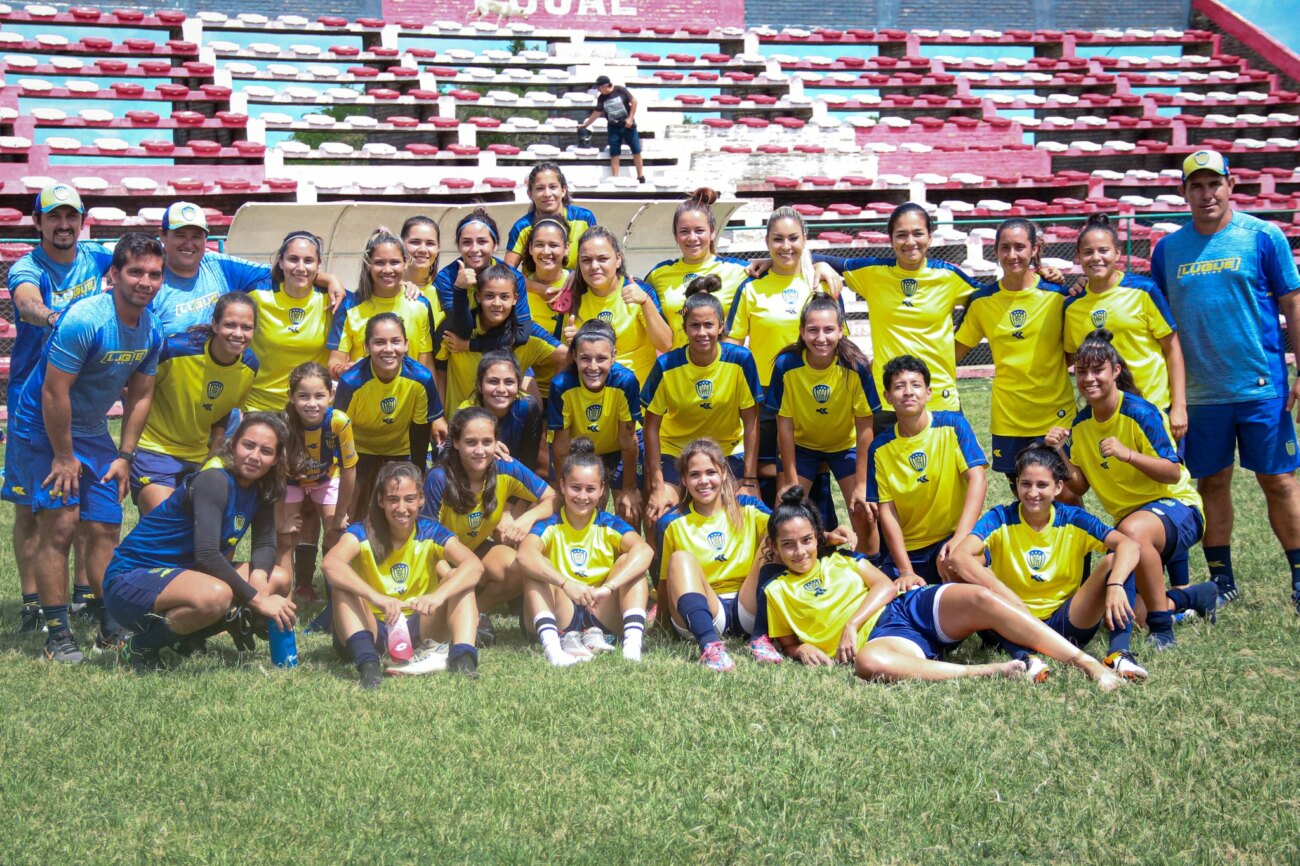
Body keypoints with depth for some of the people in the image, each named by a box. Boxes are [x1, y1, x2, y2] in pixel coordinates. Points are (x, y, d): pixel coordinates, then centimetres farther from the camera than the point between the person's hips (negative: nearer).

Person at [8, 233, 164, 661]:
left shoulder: (151, 332, -3)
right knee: (60, 523, -13)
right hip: (43, 429, -7)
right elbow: (53, 392, -24)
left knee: (104, 529, 5)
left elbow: (139, 396, 7)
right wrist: (63, 457, -18)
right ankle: (57, 634, -7)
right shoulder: (83, 321, -27)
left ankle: (112, 627, 14)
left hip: (92, 432, 7)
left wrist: (124, 456, 3)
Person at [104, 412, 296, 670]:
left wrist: (258, 576, -17)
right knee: (216, 595, -37)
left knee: (279, 580, 4)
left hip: (183, 574, 9)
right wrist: (257, 599, -28)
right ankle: (141, 646, -11)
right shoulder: (214, 480, -22)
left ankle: (186, 637, 12)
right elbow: (206, 553, -30)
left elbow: (265, 544, 6)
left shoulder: (260, 488, 4)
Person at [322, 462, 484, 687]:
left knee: (458, 577, -18)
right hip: (374, 628, -1)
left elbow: (474, 565, -24)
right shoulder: (363, 533, -12)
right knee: (342, 586, -27)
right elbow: (330, 564, -34)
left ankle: (463, 658, -38)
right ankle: (368, 664, -46)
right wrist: (376, 598, -49)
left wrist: (439, 595, -44)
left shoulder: (431, 533, -7)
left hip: (419, 626, 2)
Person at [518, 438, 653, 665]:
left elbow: (644, 550, -23)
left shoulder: (609, 525, -1)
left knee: (629, 561, -15)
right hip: (561, 616, -1)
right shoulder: (549, 525, -5)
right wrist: (567, 584, -45)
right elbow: (524, 555, -29)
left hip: (601, 612, 1)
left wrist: (609, 587, -39)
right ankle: (552, 645, -41)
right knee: (535, 568, -22)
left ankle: (633, 643, -33)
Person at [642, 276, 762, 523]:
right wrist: (657, 485, -13)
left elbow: (751, 423, -11)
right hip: (676, 450, 0)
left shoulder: (740, 359, -18)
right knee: (659, 514, -17)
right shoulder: (666, 366, -19)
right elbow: (652, 426, -10)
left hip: (729, 449, 0)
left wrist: (749, 481, -13)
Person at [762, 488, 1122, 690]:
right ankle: (986, 671, -39)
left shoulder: (840, 560, 21)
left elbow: (885, 585, 10)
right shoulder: (777, 590, 18)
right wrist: (801, 649, -3)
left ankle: (1090, 664, -32)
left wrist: (852, 624, -7)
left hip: (912, 605, 3)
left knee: (981, 599, -27)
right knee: (869, 663, -44)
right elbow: (787, 642, 22)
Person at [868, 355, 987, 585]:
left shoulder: (953, 426, -6)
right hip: (907, 550, 3)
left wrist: (959, 540, -27)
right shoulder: (880, 448, 0)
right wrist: (906, 571, -15)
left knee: (954, 561, -35)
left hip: (954, 535, -3)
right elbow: (886, 512, -4)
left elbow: (977, 480, -14)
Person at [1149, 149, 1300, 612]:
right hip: (1200, 393, 3)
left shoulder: (1262, 237, -3)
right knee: (1212, 482, 9)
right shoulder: (1169, 249, 5)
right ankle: (1222, 580, 20)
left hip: (1262, 387, -3)